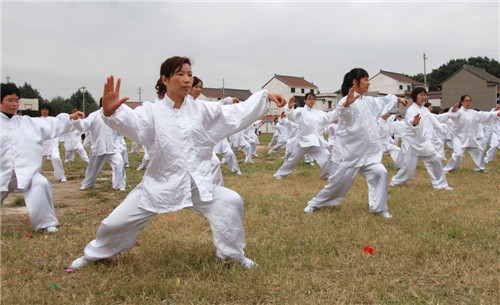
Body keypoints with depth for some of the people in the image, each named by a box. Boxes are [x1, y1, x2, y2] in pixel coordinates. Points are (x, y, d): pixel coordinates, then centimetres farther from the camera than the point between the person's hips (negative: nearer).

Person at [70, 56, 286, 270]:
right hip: (159, 186, -1)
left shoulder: (203, 111, 2)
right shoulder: (152, 112, -6)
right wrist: (111, 111, -47)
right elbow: (131, 122, -25)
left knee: (231, 202, -17)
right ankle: (94, 254, 38)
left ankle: (232, 253, 8)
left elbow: (238, 113, 1)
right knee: (116, 223, 3)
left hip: (197, 186, 2)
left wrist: (265, 97, -8)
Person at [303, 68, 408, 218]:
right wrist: (346, 104, -59)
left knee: (380, 173, -8)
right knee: (338, 182, 0)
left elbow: (383, 101, 32)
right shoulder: (347, 100, -14)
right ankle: (314, 204, 21)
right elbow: (342, 112, -37)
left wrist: (398, 98, 44)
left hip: (367, 153, 7)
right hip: (348, 152, -7)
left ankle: (379, 208, 6)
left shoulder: (368, 101, 12)